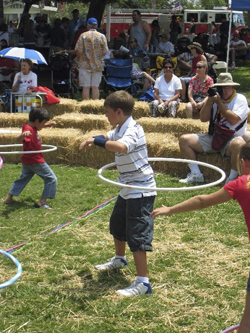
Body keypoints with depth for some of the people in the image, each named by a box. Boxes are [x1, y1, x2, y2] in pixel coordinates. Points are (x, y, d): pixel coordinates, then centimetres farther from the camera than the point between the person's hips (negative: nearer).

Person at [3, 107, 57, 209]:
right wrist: (23, 135, -63)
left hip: (27, 161, 10)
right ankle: (42, 202, -5)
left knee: (23, 178, 25)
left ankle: (9, 198, 27)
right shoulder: (28, 129, -23)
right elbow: (19, 139, -42)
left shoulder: (32, 127, 6)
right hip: (36, 161, -10)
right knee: (51, 179, -1)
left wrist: (49, 125, 19)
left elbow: (40, 126, 32)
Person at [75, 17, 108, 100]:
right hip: (98, 65, 2)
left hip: (85, 65, -2)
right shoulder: (102, 36, -1)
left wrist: (79, 59, 10)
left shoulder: (83, 36, -6)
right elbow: (105, 51, -1)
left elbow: (79, 51, -9)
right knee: (95, 87, 6)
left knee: (86, 87, 1)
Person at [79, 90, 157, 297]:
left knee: (137, 235, -12)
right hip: (128, 189, 11)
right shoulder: (120, 130, 8)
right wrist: (92, 141, 7)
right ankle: (119, 259, 51)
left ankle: (143, 282, -10)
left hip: (141, 190, -11)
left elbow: (121, 147, -45)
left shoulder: (132, 131, -23)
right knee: (117, 225, 27)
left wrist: (95, 140, -33)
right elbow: (108, 138, 28)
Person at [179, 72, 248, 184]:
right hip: (213, 137, 6)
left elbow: (233, 120, -19)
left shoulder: (240, 99, -3)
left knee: (238, 144, -42)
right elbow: (203, 118, 3)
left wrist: (219, 102, -14)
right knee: (184, 139, -7)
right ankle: (196, 175, -9)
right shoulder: (215, 98, 13)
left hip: (231, 138, -6)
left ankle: (232, 179, -24)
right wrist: (209, 100, -8)